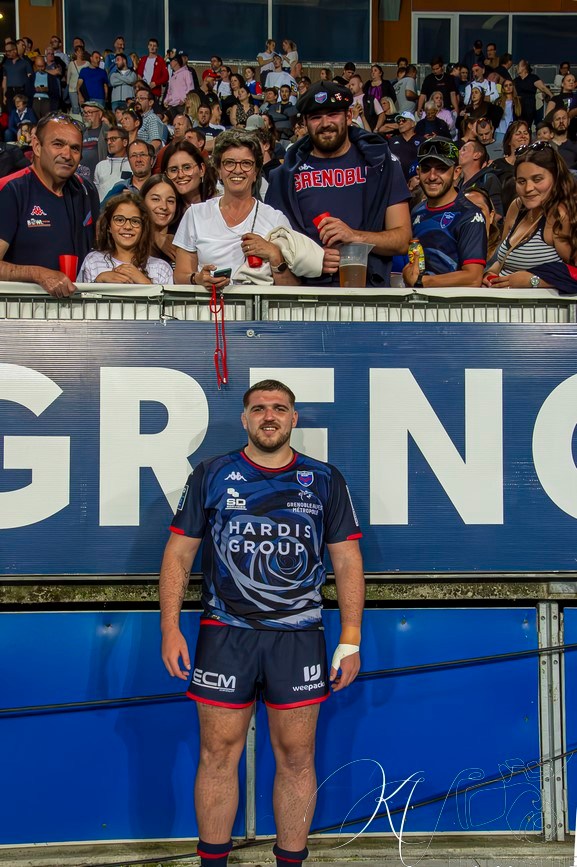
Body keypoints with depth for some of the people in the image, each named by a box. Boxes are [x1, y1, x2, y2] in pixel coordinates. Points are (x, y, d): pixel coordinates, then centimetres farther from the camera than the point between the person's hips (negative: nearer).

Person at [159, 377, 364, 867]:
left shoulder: (325, 480, 6)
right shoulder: (211, 475, 5)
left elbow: (347, 560, 7)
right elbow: (178, 553, 6)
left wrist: (351, 640, 0)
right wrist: (170, 628, -3)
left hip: (298, 636, 0)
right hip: (224, 633, 0)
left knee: (296, 757, 5)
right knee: (219, 753, 4)